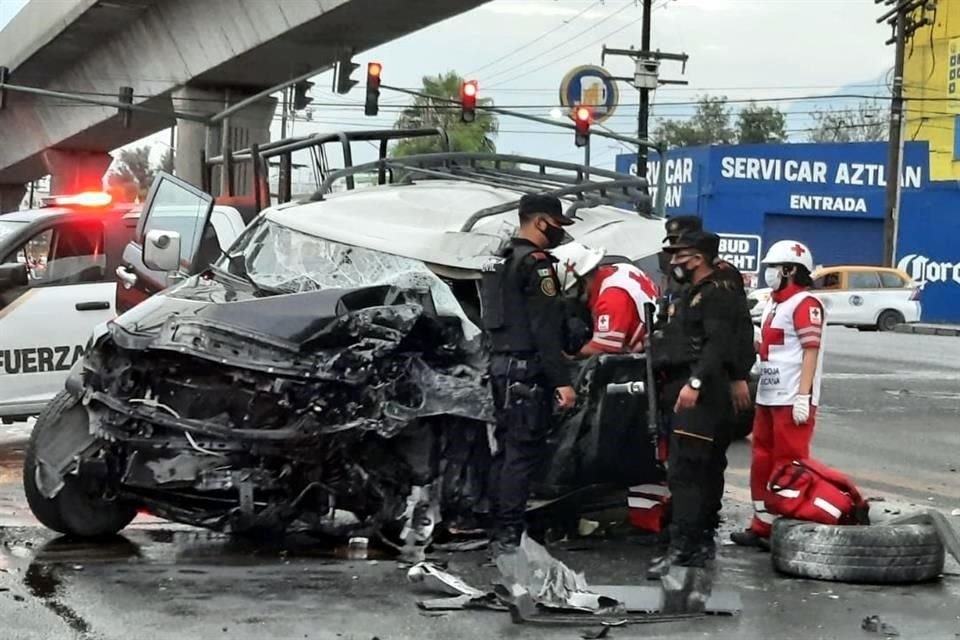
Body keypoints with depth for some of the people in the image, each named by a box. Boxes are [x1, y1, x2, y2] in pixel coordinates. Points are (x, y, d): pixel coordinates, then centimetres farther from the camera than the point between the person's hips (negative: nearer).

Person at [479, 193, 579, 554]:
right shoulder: (535, 262, -13)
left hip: (501, 365, 10)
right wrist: (562, 380, -20)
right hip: (528, 370, -10)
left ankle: (499, 532, 17)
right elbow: (546, 329, -19)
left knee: (506, 449, 14)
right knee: (523, 453, -9)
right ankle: (510, 535, -10)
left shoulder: (500, 263, 17)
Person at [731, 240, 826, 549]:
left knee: (789, 465, -7)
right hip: (767, 397, 10)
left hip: (792, 400, -10)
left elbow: (811, 352, -18)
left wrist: (803, 397, -22)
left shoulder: (805, 304, -12)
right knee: (763, 462, 14)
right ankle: (763, 526, 22)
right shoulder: (774, 303, 19)